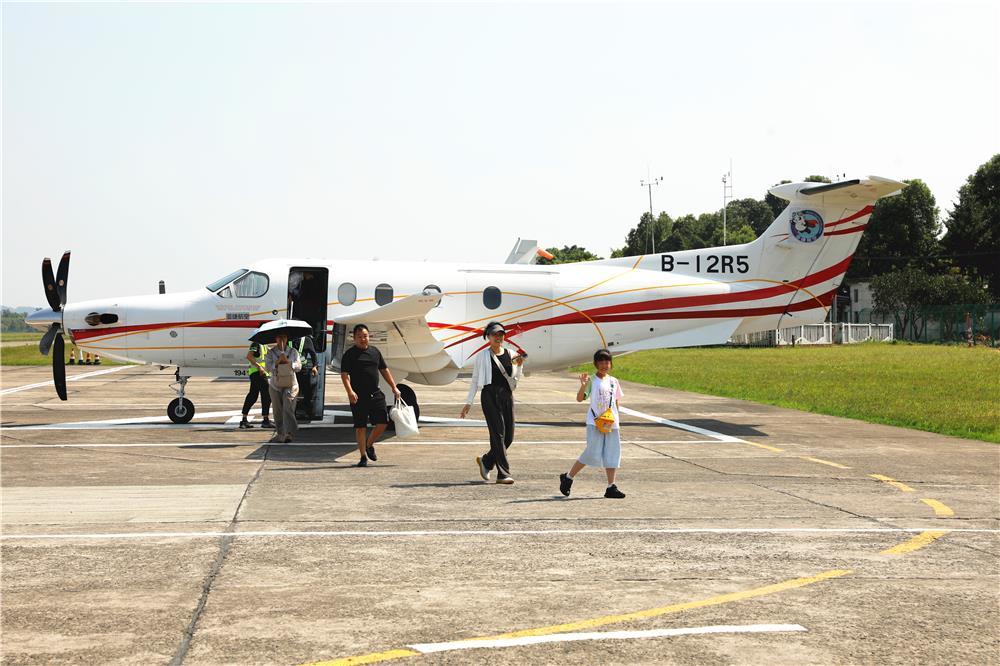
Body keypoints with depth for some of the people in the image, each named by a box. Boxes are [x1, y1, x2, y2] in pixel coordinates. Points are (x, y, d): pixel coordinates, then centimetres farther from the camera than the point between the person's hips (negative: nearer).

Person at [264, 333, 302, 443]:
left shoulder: (293, 351, 6)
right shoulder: (270, 352, 4)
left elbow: (299, 366, -3)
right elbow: (268, 367, -6)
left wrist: (288, 362, -18)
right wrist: (278, 362, -21)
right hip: (275, 385, 1)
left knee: (288, 408, -16)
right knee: (278, 411, 6)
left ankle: (289, 433, -22)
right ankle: (280, 434, 16)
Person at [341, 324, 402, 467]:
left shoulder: (375, 352, 13)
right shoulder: (349, 354, -2)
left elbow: (384, 370, 20)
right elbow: (344, 374, -8)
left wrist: (394, 387, 16)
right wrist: (350, 391, -21)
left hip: (376, 394, 4)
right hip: (358, 397, -4)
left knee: (383, 422, -1)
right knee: (360, 427, 1)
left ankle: (369, 444, 26)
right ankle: (363, 457, 11)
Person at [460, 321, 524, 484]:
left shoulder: (510, 355, 11)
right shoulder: (482, 356, 0)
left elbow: (515, 378, 17)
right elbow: (475, 379, 4)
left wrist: (519, 366, -3)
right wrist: (468, 402, 1)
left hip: (507, 396, 5)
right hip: (490, 396, -5)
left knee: (509, 436, 5)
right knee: (498, 433, -9)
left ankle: (486, 461, 27)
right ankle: (503, 474, -6)